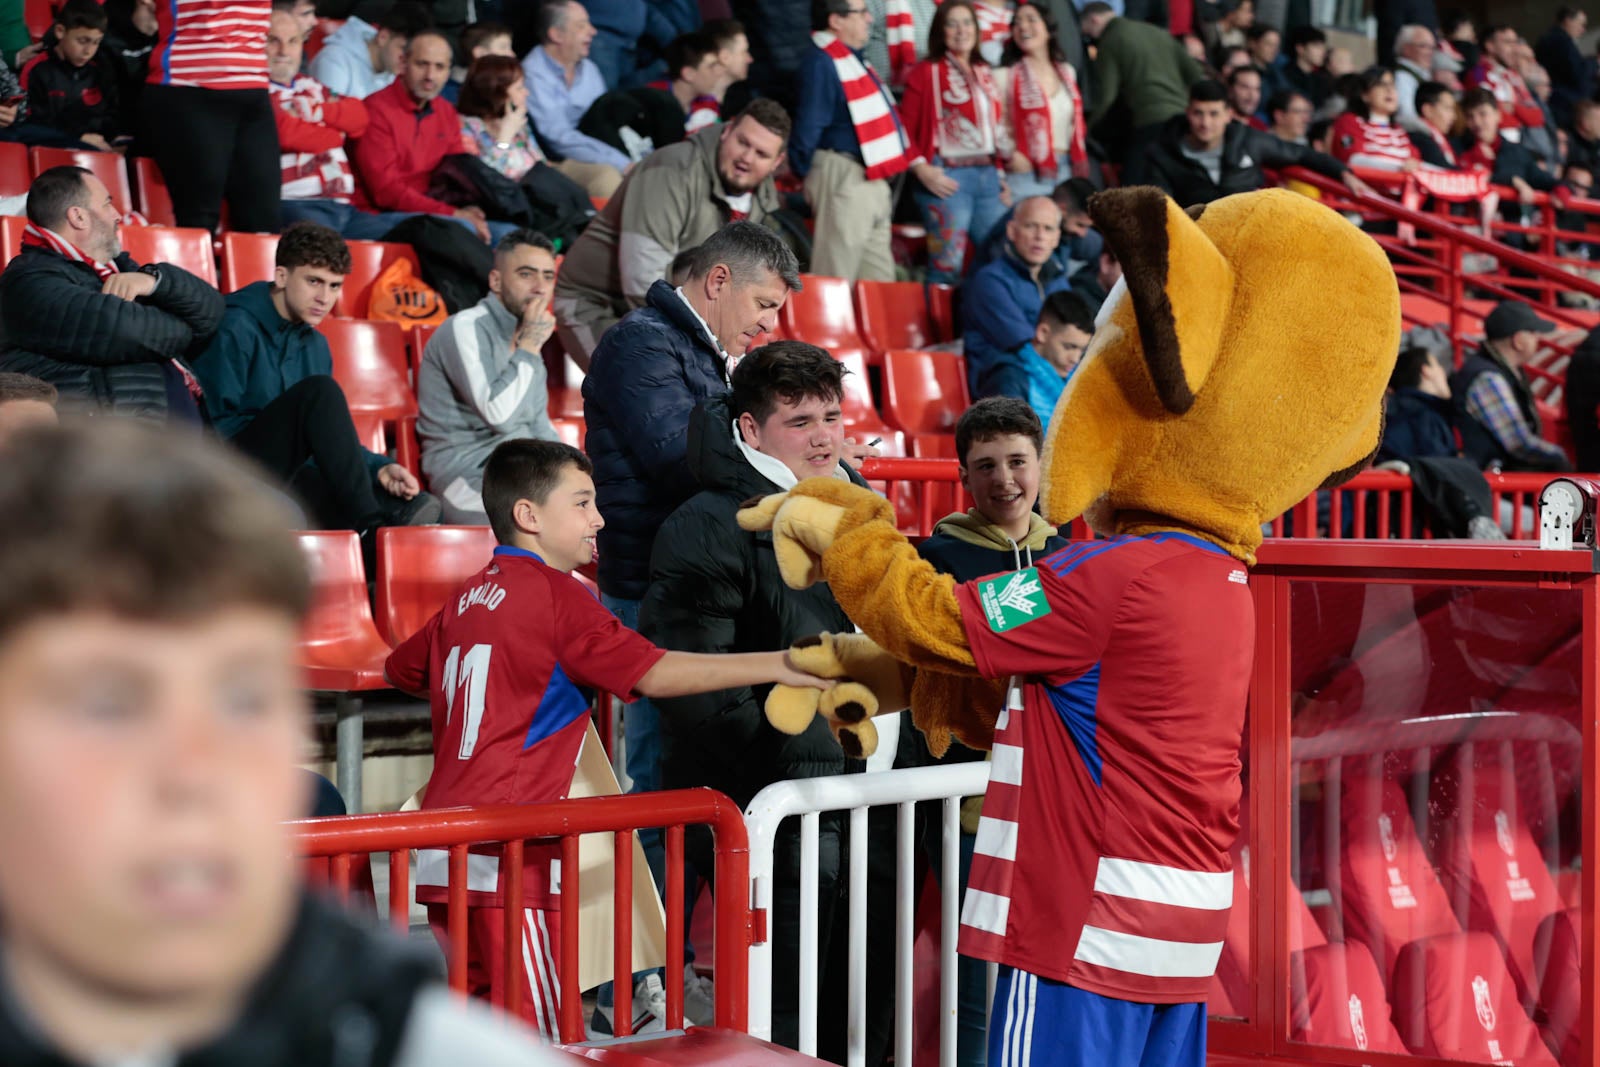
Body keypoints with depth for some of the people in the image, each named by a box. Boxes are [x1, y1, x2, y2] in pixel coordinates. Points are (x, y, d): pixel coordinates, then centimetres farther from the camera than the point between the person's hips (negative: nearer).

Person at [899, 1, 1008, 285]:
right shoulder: (926, 72, -1)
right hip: (950, 179, -6)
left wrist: (1000, 176, 12)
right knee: (947, 264, -7)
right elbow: (905, 131, -5)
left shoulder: (984, 74, 17)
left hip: (987, 176, 6)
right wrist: (924, 172, -15)